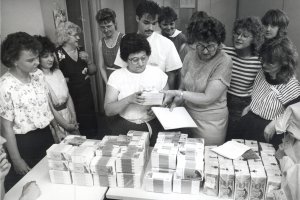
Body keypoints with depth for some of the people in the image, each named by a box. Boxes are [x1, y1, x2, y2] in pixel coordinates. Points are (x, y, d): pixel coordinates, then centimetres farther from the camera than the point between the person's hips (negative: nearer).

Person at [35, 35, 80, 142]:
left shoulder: (58, 72, 7)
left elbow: (68, 96, 9)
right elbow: (50, 108, -16)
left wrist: (74, 117, -1)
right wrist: (66, 125, -10)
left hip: (69, 119, 6)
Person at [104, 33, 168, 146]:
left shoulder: (158, 73, 4)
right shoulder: (116, 76, 0)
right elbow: (108, 111, -5)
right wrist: (129, 99, -20)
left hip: (153, 124, 1)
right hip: (124, 126, 0)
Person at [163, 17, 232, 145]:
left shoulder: (224, 62, -16)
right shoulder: (190, 56, -1)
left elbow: (207, 98, -19)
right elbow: (183, 87, 5)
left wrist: (178, 94, -16)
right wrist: (175, 102, -13)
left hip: (211, 123, -4)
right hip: (187, 115, 4)